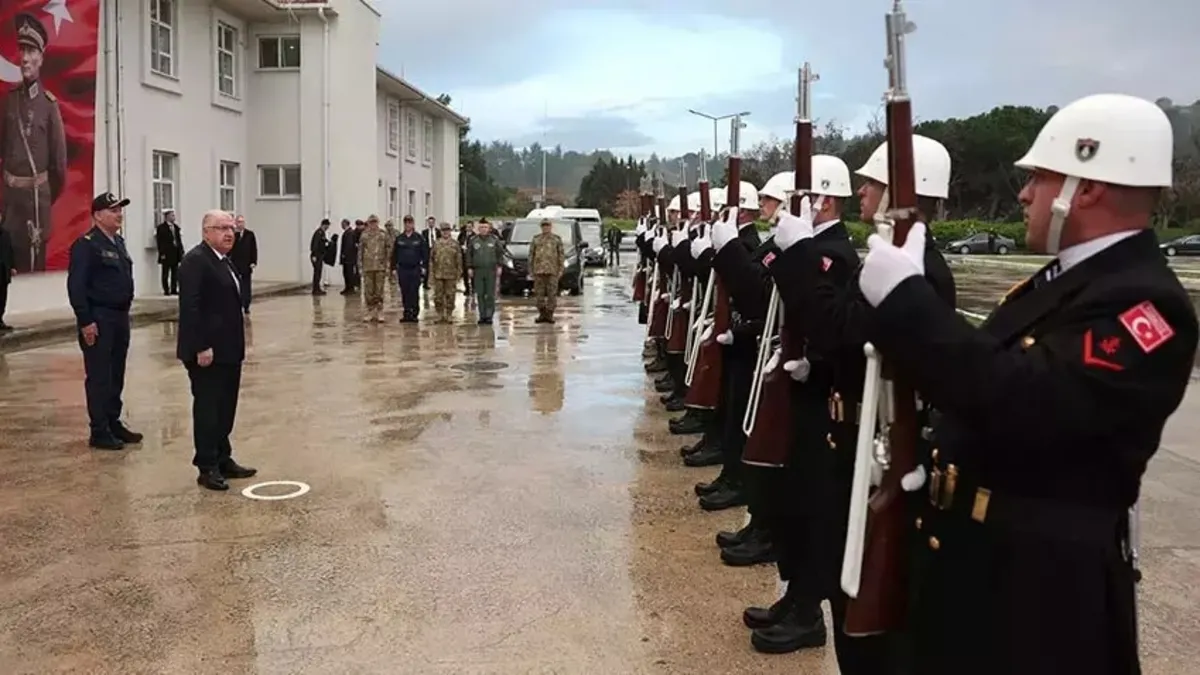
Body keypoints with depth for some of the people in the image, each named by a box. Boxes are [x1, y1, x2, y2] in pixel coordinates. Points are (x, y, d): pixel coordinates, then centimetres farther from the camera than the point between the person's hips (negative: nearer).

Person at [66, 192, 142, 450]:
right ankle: (99, 432, 5)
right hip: (98, 319, -8)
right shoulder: (86, 245, -12)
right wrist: (86, 321, -20)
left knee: (116, 376, 14)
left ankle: (113, 423, 25)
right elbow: (76, 286, -17)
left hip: (120, 317, 8)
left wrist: (125, 313, 15)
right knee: (99, 377, -2)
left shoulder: (119, 241, 14)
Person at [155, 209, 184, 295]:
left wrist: (181, 251, 6)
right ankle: (166, 290, 4)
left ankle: (174, 289, 14)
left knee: (175, 273, 8)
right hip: (166, 254, -6)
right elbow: (159, 242, -9)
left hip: (176, 253, 6)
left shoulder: (176, 227, 12)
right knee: (165, 273, 1)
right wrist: (162, 253, -15)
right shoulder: (161, 227, -6)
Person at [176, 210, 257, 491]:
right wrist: (201, 347, -23)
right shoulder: (196, 260, -13)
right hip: (206, 351, -9)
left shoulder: (225, 261, 15)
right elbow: (190, 307, -20)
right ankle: (207, 468, 5)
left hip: (228, 350, 9)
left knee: (226, 408, 13)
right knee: (208, 408, -2)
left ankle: (223, 460, 22)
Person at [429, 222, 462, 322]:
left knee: (450, 296, 2)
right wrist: (431, 273, 3)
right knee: (438, 296, 3)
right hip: (438, 275, 1)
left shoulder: (455, 244, 2)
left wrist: (458, 275, -1)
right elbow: (431, 259, 9)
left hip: (451, 275, -1)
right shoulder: (436, 244, 6)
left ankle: (448, 316, 10)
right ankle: (440, 316, 12)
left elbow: (459, 260, 3)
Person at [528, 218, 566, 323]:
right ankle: (542, 314, 9)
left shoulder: (557, 239, 7)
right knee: (539, 293, 1)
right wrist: (531, 270, 5)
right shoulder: (536, 239, 10)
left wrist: (560, 269, -4)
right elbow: (531, 255, 10)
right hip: (539, 270, 2)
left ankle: (549, 315, 4)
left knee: (552, 293, -2)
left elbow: (561, 255, 4)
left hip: (552, 271, -1)